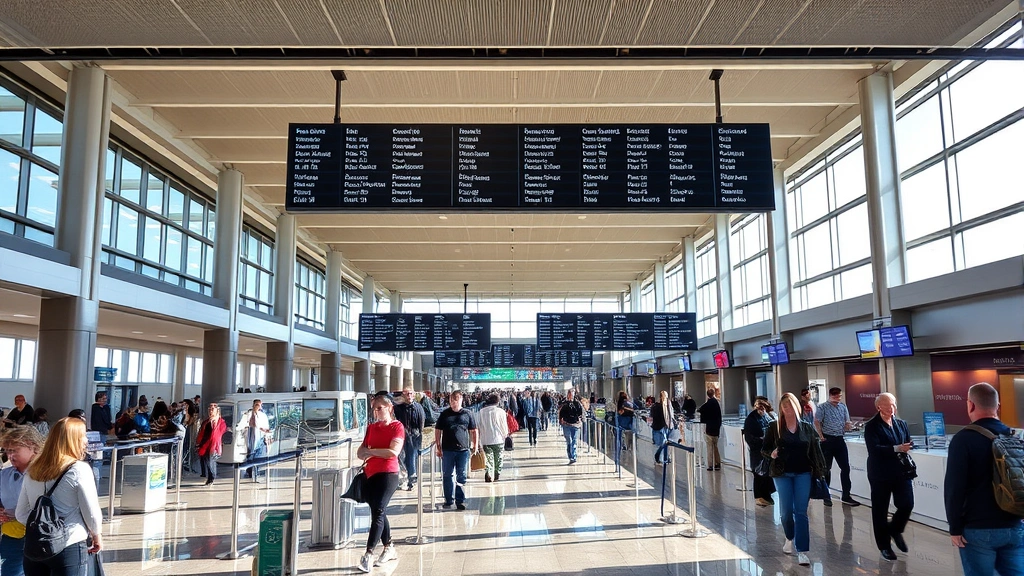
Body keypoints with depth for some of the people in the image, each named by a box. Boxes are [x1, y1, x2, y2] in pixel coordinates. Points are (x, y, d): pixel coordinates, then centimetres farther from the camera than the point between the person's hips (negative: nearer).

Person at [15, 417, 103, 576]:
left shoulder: (33, 470, 6)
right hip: (69, 549, -6)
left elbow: (21, 514, 10)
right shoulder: (79, 469, -13)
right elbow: (91, 513, -9)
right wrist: (96, 536, 7)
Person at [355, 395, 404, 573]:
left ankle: (368, 554, -15)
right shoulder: (371, 427, 14)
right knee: (378, 513, 13)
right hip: (370, 474, 7)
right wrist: (368, 453, -10)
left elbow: (393, 452, -15)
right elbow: (361, 452, 13)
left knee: (378, 512, -13)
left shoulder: (397, 426, -4)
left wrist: (371, 451, -7)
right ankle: (389, 549, 26)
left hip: (388, 474, -7)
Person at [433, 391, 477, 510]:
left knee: (462, 476, 3)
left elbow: (474, 431, 9)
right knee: (447, 476, 7)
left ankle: (460, 500, 11)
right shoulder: (444, 414, 4)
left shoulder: (467, 414, 4)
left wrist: (475, 446, 4)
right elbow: (438, 431, 7)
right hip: (447, 450, 1)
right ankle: (449, 499, 19)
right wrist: (438, 447, 2)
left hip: (463, 450, -1)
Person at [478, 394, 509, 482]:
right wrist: (505, 435, 14)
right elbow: (504, 426, -3)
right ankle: (497, 475, 23)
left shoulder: (482, 411, -3)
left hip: (486, 439, 1)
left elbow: (480, 426, 0)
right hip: (498, 439, -1)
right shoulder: (500, 411, -8)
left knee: (488, 457, 7)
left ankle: (488, 472, -15)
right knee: (498, 459, 16)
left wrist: (481, 437, 7)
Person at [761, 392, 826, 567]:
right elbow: (764, 449, 2)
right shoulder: (774, 428, -2)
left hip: (803, 474, 0)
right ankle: (790, 539, 34)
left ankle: (802, 551, -2)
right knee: (786, 511, 6)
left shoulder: (807, 428, 1)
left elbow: (815, 452, 3)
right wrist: (771, 454, -20)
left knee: (801, 512, -4)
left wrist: (820, 472, -2)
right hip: (782, 474, 0)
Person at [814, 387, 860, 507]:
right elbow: (816, 422, -9)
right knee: (826, 468, 5)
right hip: (827, 440, -5)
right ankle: (826, 496, 16)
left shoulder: (843, 407, 9)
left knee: (845, 467, 2)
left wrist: (848, 426, -10)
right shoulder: (822, 407, -6)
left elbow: (847, 423, 13)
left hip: (840, 439, 5)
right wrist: (821, 437, -14)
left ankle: (846, 496, 11)